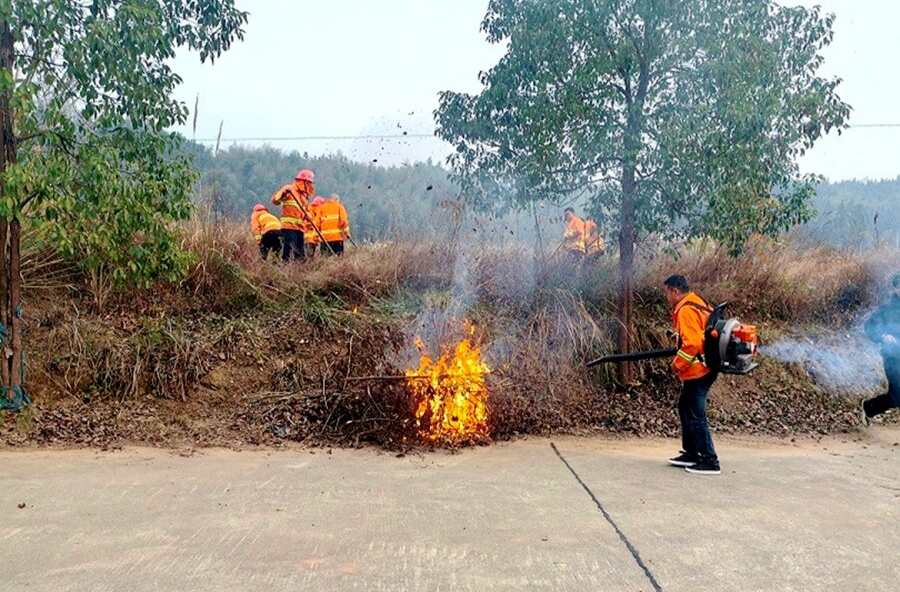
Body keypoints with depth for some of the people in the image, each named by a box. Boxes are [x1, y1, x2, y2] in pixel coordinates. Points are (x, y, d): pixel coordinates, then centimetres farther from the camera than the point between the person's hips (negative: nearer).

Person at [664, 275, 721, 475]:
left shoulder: (686, 310, -18)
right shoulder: (698, 303, 13)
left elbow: (691, 343, -26)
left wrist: (677, 364, -13)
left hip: (697, 371, -11)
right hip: (704, 368, 11)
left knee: (695, 415, -5)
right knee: (685, 408, 20)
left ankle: (710, 461, 1)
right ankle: (691, 453, 29)